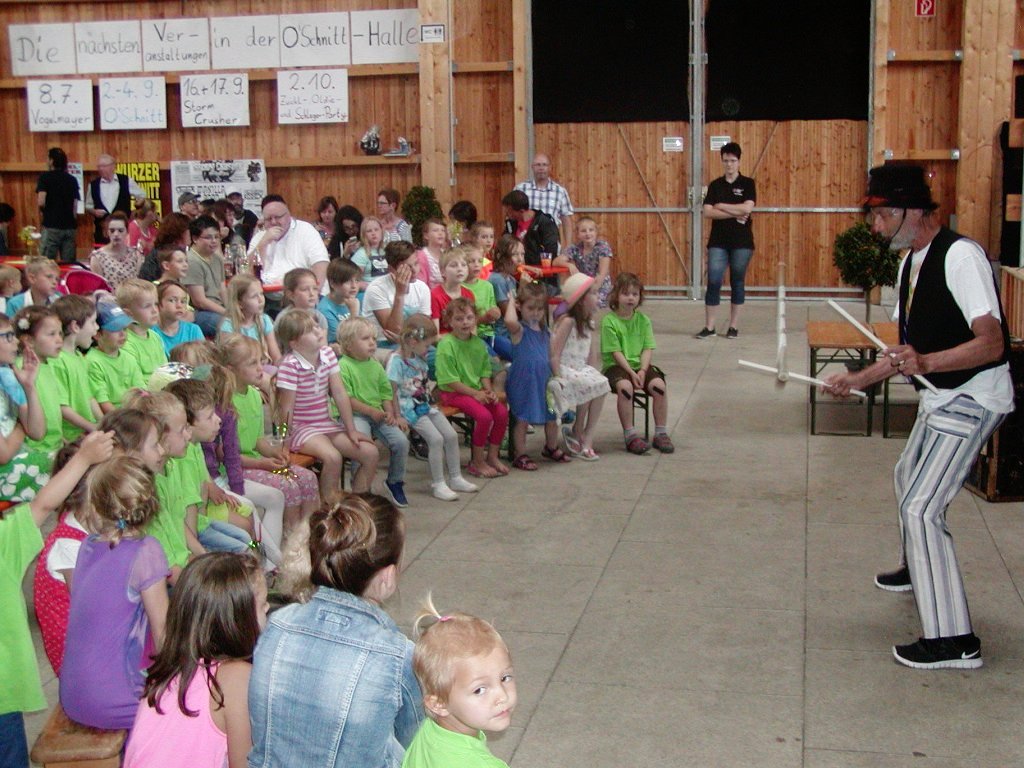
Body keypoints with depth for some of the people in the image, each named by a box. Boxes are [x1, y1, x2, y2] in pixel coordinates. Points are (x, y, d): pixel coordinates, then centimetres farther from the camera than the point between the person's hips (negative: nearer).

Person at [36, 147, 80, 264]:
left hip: (51, 226, -4)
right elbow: (75, 206, 9)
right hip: (70, 227, 4)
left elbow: (41, 202, -13)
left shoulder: (45, 177, -4)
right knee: (69, 263, 4)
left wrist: (43, 210, 6)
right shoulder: (72, 179, 9)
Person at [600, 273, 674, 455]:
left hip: (640, 365, 4)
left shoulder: (643, 320, 8)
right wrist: (631, 373, -19)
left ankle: (661, 433, -10)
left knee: (659, 385, -23)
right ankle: (630, 435, -24)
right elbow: (616, 352, -10)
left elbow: (648, 349, 2)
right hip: (616, 365, -4)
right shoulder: (609, 320, -5)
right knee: (625, 386, -35)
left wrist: (642, 371, -14)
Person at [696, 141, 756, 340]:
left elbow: (747, 208, -14)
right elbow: (708, 212, -5)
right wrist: (734, 213, -13)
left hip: (741, 241, -1)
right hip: (718, 241, 1)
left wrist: (721, 206, -8)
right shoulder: (715, 185, 6)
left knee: (737, 283, 5)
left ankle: (734, 326, 13)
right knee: (713, 282, -4)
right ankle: (709, 326, 2)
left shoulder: (748, 184, 1)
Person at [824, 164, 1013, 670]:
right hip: (941, 397, 10)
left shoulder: (960, 256, -21)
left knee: (921, 508, -15)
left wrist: (925, 363, -40)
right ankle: (917, 570, 55)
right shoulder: (910, 262, 9)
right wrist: (857, 380, 13)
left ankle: (954, 641, -9)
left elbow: (991, 343, -29)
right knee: (908, 477, 28)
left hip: (973, 398, -10)